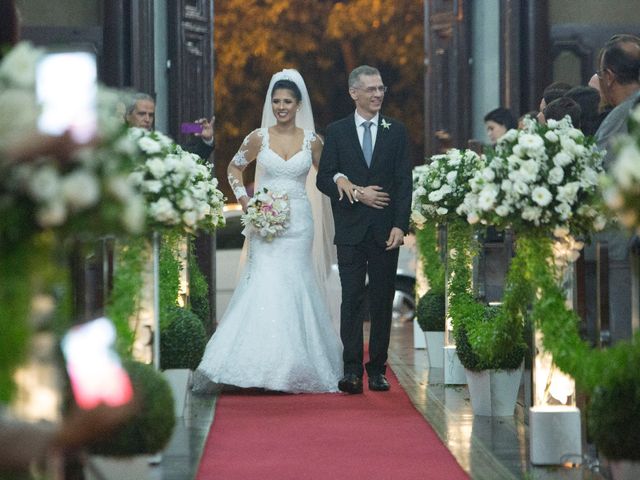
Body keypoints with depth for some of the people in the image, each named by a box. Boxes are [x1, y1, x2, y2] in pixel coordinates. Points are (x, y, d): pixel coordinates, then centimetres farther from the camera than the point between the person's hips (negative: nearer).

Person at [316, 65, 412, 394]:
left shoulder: (396, 132, 7)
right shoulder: (337, 132, 6)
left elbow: (404, 182, 2)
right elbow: (324, 179, 3)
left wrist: (400, 225, -8)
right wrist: (357, 193, -11)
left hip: (385, 231, 1)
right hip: (350, 230, -1)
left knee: (382, 301, 4)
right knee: (352, 299, -6)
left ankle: (377, 370, 10)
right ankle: (352, 371, -9)